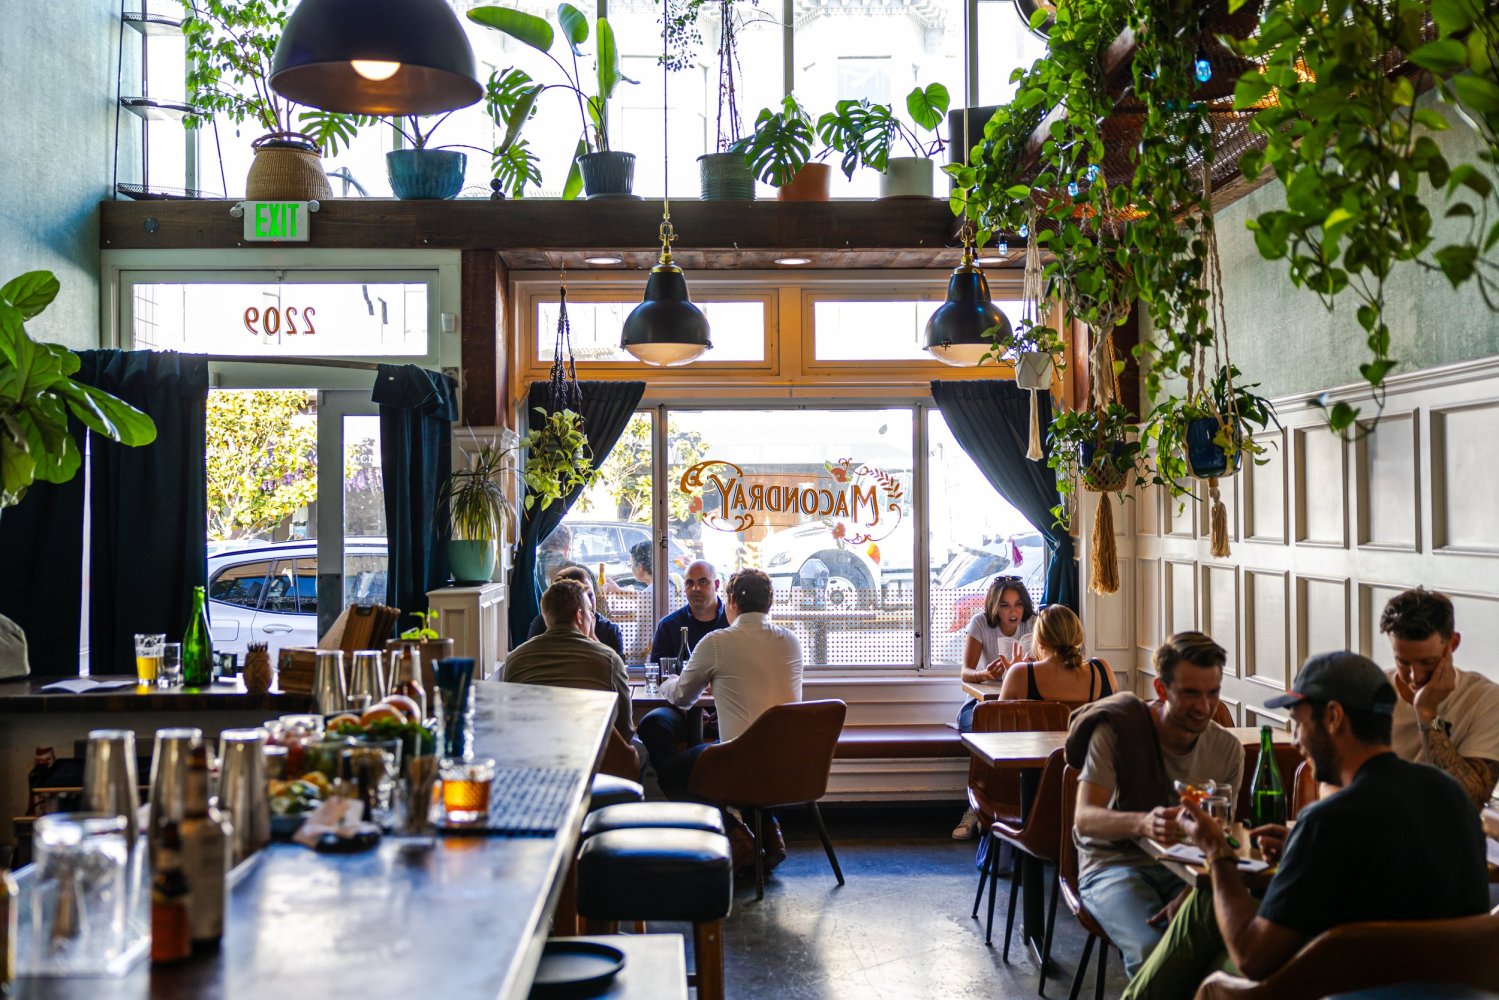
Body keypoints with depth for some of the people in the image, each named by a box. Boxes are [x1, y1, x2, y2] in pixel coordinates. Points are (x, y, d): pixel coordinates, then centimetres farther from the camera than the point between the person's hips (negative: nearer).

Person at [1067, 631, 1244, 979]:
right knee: (1153, 950, -33)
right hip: (1115, 863, -3)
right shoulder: (1116, 728, -12)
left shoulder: (1228, 748, 2)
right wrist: (1143, 823, -44)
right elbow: (1085, 819, -21)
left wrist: (1190, 895, -16)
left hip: (1187, 872, 4)